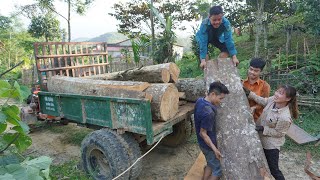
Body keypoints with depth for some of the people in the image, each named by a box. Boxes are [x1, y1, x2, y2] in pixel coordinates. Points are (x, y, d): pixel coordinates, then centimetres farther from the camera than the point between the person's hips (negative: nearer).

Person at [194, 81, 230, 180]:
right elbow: (203, 133, -26)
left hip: (202, 143, 9)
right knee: (218, 170, 12)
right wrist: (214, 149, -21)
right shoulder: (208, 113, -34)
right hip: (208, 145, -9)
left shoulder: (200, 100, -8)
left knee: (210, 164, 26)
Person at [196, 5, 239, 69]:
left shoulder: (226, 23, -35)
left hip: (217, 38, 3)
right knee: (205, 55, -24)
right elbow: (203, 42, -41)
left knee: (226, 51, -10)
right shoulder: (204, 24, -40)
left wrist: (234, 57, -38)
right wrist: (203, 60, -46)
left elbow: (228, 39, -33)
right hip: (203, 38, -3)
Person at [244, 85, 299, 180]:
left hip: (271, 145, -7)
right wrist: (249, 93, 0)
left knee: (273, 170, 10)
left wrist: (263, 129, -25)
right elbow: (263, 101, 6)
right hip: (261, 139, 7)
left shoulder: (285, 118, -34)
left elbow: (278, 133, -20)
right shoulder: (273, 100, -15)